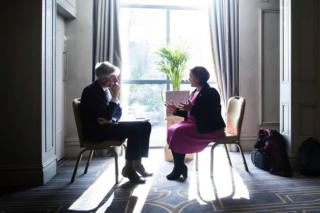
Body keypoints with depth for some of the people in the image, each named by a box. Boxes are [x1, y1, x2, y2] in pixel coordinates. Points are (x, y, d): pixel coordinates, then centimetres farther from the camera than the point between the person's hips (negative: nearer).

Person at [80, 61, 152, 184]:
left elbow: (118, 111, 11)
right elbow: (106, 116, -23)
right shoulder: (91, 91, -16)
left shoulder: (107, 89, 9)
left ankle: (136, 163, -2)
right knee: (134, 130, -26)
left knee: (145, 125, -5)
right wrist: (115, 96, -17)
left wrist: (111, 120, -11)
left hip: (108, 126, 8)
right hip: (96, 131, -8)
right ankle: (129, 168, -10)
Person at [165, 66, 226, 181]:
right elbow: (189, 113, 18)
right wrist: (175, 110, 5)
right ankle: (179, 167, -9)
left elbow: (211, 114, -22)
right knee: (172, 130, -11)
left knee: (179, 133, -24)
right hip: (195, 124, 9)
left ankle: (179, 169, -9)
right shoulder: (194, 92, 15)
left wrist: (192, 109, -28)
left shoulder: (211, 93, -12)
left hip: (209, 128, -9)